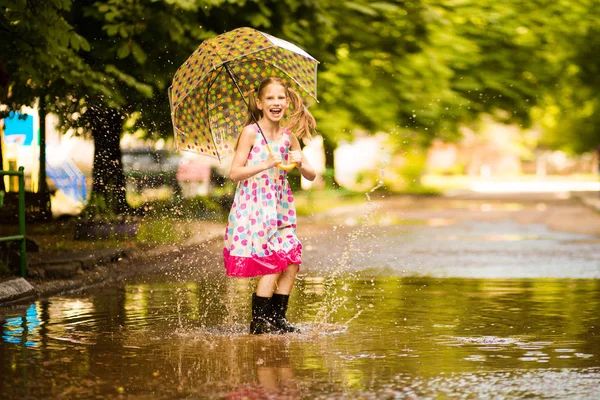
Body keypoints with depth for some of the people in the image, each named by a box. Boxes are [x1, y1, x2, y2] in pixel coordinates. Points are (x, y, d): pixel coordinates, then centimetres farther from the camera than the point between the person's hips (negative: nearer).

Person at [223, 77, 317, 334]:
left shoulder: (289, 136, 7)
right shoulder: (251, 132, -8)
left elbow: (311, 176, 8)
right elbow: (235, 173, -13)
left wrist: (300, 164, -14)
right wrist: (265, 165, -25)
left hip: (280, 207, 6)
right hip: (253, 207, -6)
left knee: (292, 263, -2)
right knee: (272, 265, -8)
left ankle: (278, 319, 11)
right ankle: (258, 323, 4)